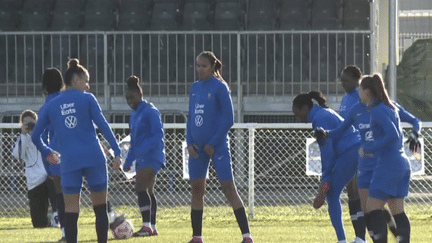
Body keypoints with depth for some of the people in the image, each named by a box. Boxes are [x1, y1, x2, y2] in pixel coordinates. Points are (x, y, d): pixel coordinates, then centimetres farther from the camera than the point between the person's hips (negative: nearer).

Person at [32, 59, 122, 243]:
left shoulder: (51, 105, 10)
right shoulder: (87, 99, 2)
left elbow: (35, 136, 12)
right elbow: (103, 125, -7)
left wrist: (46, 152, 29)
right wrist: (116, 151, -7)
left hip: (69, 163, 2)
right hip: (94, 159, -2)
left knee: (71, 211, -1)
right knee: (100, 207, 10)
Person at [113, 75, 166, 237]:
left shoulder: (150, 112, -12)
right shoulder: (134, 114, 16)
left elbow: (158, 135, -19)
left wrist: (142, 150, -28)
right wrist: (128, 161, 19)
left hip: (152, 156, -9)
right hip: (141, 158, 9)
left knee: (141, 187, -19)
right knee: (147, 191, 10)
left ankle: (147, 226, -22)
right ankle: (152, 228, 14)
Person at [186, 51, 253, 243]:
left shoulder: (219, 87, -8)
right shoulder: (194, 88, 10)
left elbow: (228, 119, -10)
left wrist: (213, 143, -12)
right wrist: (190, 142, 3)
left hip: (217, 146, -6)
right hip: (197, 148, 6)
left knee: (228, 188, -9)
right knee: (196, 189, 6)